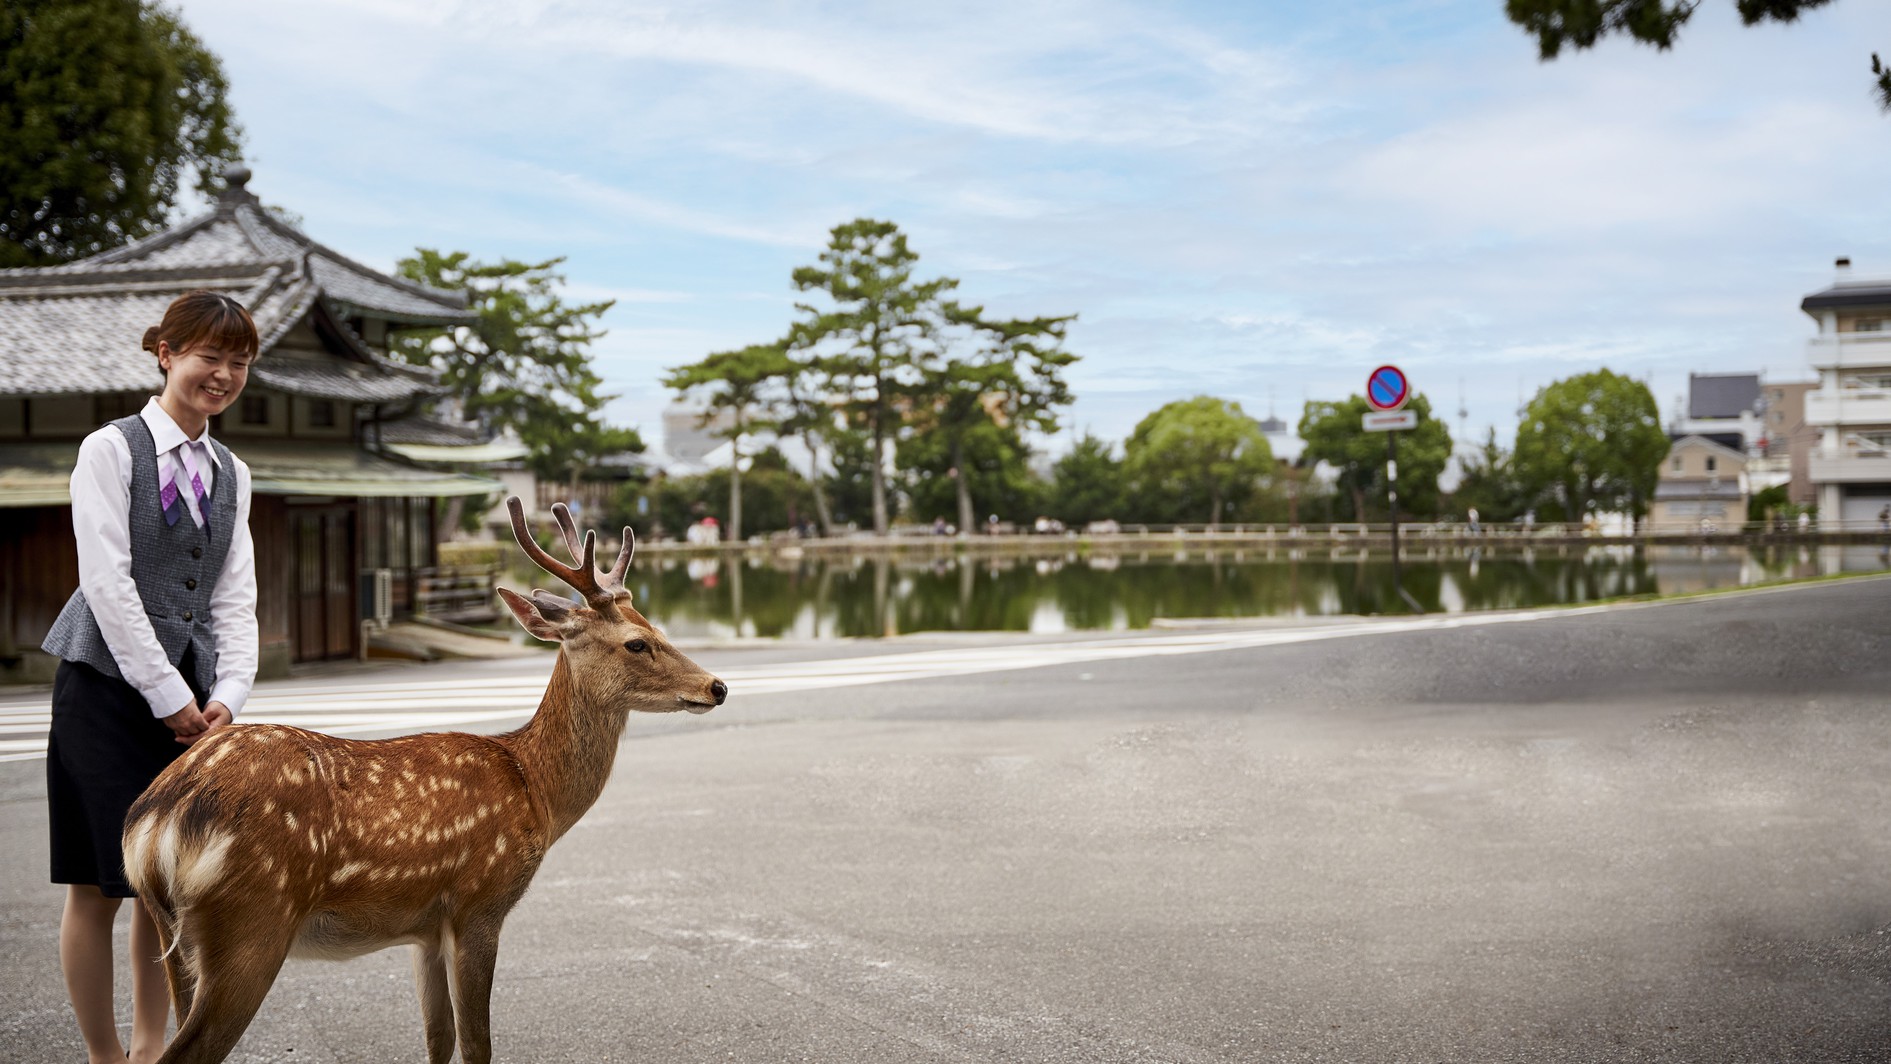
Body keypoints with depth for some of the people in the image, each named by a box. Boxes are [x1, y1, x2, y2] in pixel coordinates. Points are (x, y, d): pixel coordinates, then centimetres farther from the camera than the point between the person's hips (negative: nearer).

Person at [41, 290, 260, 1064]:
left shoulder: (231, 474, 14)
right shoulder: (112, 449, -5)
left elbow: (234, 597, 11)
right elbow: (107, 581, -12)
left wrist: (227, 695, -3)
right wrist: (166, 695, -14)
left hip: (190, 699, 6)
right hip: (109, 684, -6)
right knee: (98, 884, 0)